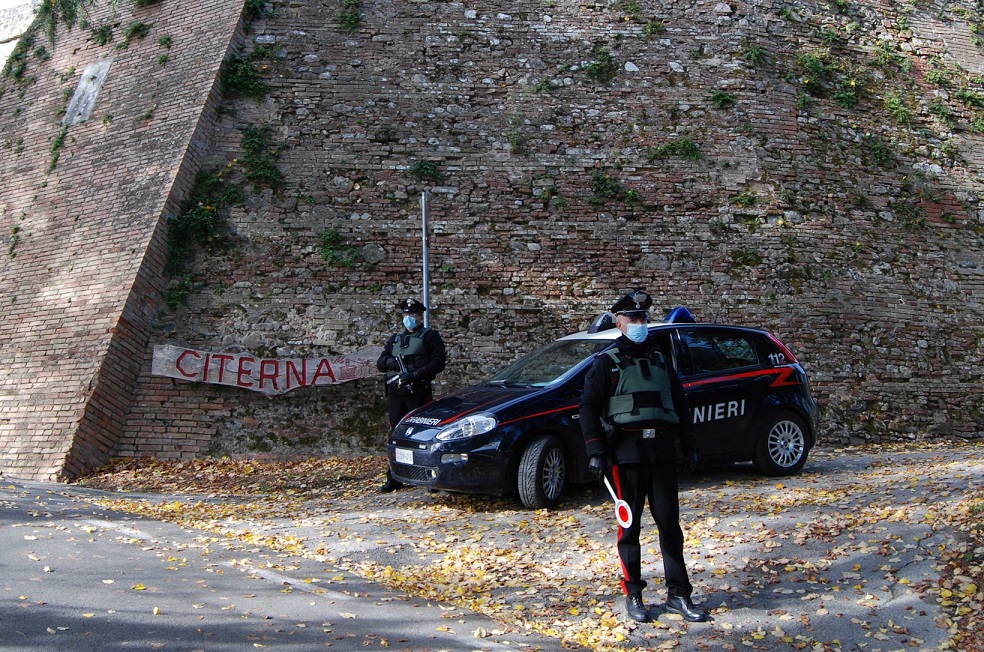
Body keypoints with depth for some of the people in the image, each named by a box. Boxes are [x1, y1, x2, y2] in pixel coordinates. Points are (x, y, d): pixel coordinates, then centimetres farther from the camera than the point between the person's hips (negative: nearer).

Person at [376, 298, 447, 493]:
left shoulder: (430, 336, 4)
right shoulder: (395, 338, 22)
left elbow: (438, 363, -7)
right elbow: (380, 363, 18)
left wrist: (416, 375, -18)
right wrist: (388, 362, -6)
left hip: (418, 393, -5)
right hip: (396, 394, 5)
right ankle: (394, 478, 11)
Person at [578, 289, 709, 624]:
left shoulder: (660, 361, 16)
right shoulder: (606, 363, 2)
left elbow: (679, 405, 22)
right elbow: (588, 408, -4)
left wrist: (688, 446, 16)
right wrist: (595, 452, -13)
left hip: (662, 451, 4)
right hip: (626, 452, -4)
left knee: (670, 523, 4)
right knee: (630, 524, 2)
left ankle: (678, 595, 11)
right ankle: (633, 596, 12)